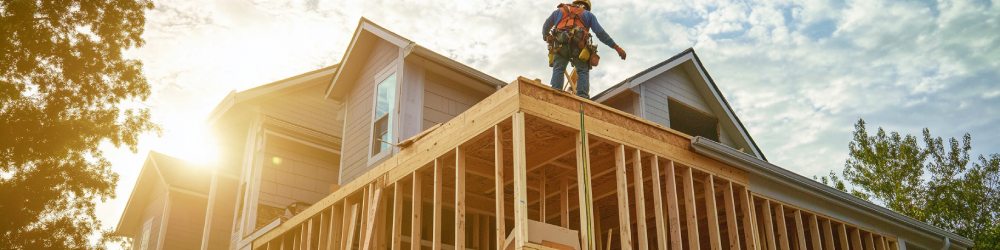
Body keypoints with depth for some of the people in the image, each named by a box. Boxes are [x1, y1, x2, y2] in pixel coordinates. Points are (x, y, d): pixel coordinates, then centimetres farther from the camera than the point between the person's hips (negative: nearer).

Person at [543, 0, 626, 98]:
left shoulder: (559, 11, 33)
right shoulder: (588, 14, 28)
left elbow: (545, 27, 42)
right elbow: (600, 33, 17)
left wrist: (545, 37, 64)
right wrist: (616, 47, 18)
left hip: (560, 44, 1)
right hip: (578, 44, -1)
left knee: (558, 69, -1)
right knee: (583, 71, 1)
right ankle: (582, 96, -18)